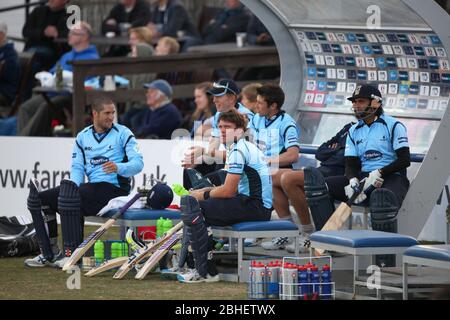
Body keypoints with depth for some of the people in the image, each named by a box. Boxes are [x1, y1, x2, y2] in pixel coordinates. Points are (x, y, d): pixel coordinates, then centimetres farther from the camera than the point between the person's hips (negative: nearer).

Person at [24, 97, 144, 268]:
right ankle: (49, 254, 0)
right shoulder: (83, 136, 16)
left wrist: (118, 168, -29)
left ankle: (71, 253, -37)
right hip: (91, 188, 7)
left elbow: (138, 163, -8)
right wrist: (74, 187, -11)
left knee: (68, 189, -33)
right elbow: (77, 168, 10)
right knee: (40, 199, -2)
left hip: (114, 188, -7)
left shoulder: (123, 133, 1)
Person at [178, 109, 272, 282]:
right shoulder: (246, 147, 20)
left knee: (190, 203, -19)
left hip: (255, 207, -11)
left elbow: (228, 191, -16)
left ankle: (205, 271, -20)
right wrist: (206, 190, 11)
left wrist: (204, 194, 1)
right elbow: (233, 188, 23)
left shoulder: (238, 151, -12)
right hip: (260, 205, 11)